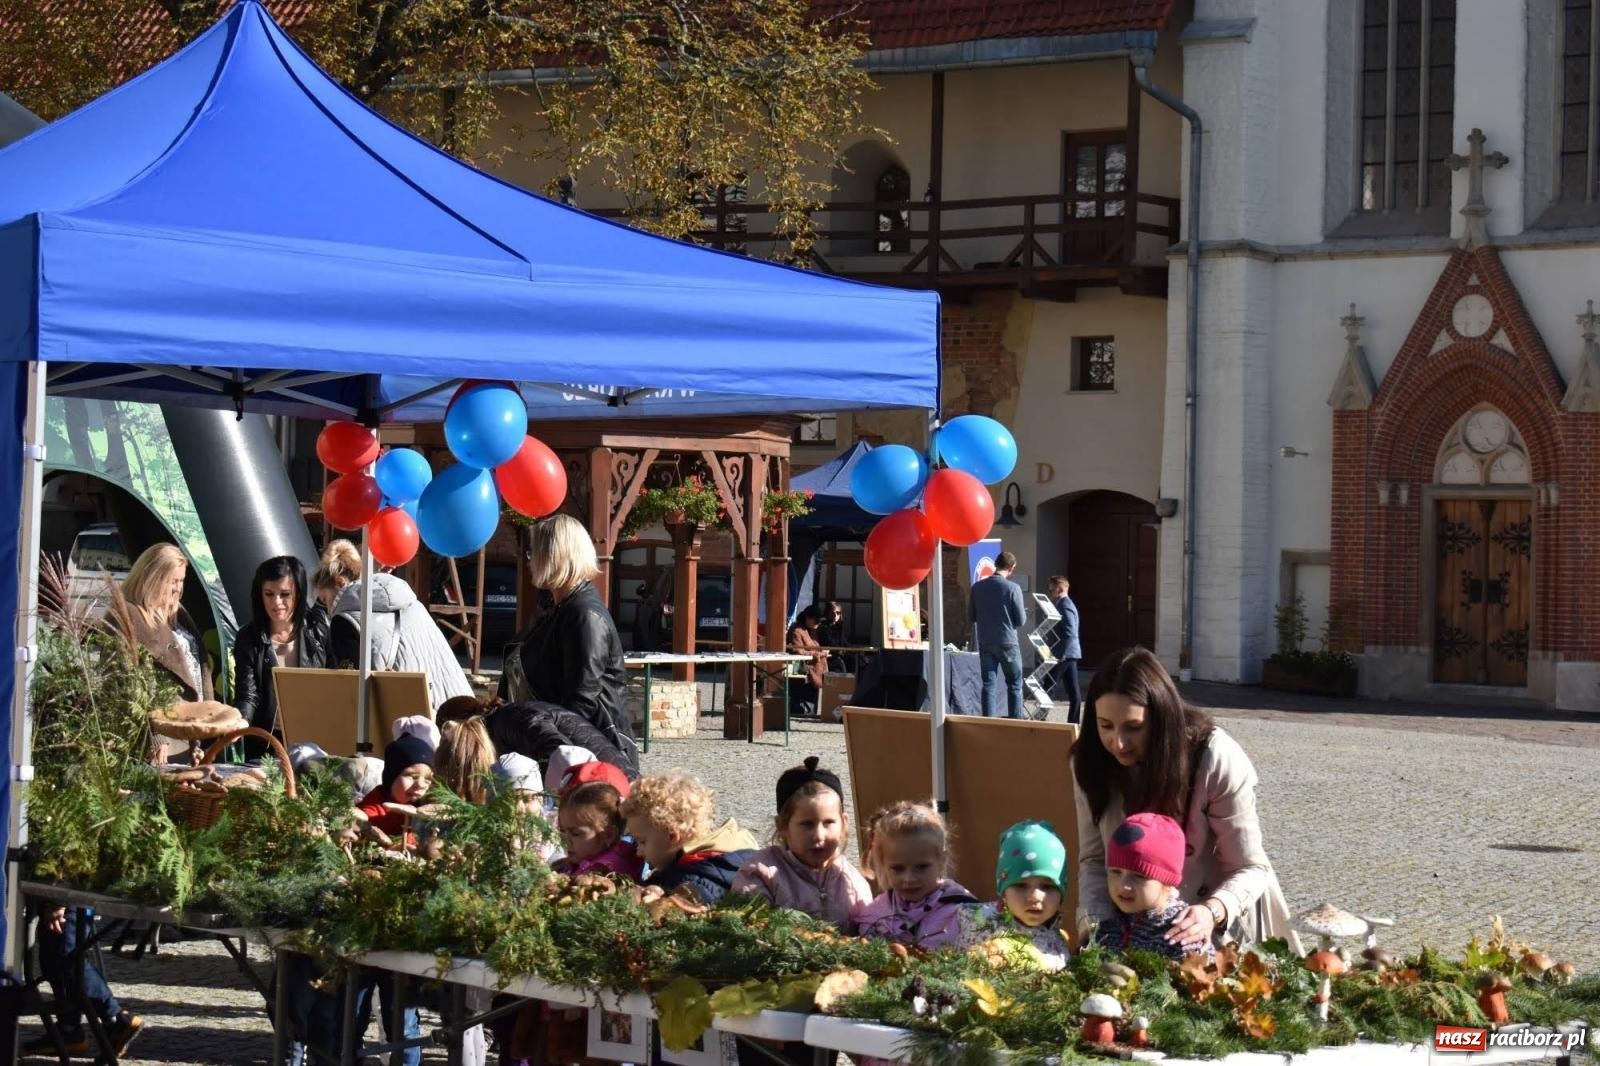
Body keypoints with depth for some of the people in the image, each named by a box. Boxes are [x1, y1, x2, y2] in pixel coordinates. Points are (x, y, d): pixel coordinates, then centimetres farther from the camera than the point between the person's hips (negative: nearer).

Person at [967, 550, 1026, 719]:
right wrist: (1024, 613, 14)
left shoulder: (977, 587, 0)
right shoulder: (1013, 588, -12)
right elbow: (1020, 620, -8)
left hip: (985, 643, 3)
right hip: (1007, 643, -3)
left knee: (989, 684, 5)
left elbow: (971, 617, 8)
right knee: (1014, 684, 9)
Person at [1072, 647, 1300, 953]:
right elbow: (1093, 859, -2)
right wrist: (1094, 922, -21)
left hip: (1218, 927, -3)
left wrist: (1212, 912, -38)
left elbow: (1250, 869, -18)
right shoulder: (1090, 763, -10)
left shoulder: (1218, 760, -22)